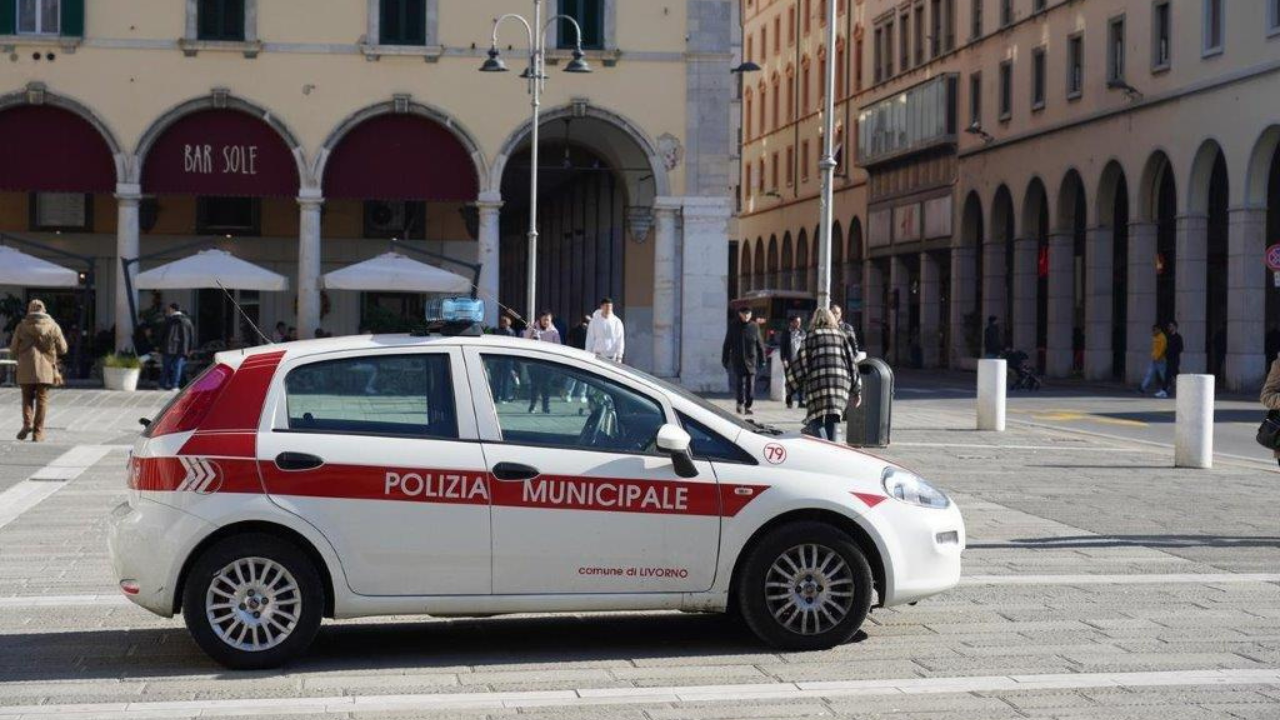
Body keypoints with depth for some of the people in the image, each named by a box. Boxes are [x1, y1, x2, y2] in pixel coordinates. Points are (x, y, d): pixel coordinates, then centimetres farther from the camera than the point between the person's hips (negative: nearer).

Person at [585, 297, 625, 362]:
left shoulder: (617, 321, 1)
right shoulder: (595, 321, 0)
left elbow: (620, 340, 1)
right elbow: (590, 339, 3)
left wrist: (619, 356, -5)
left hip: (612, 357, 1)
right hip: (598, 356, -1)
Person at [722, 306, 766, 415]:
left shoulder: (754, 327, 5)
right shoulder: (733, 327, 2)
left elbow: (760, 344, 8)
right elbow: (727, 345, 6)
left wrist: (762, 359, 5)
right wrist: (725, 360, 4)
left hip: (751, 360, 1)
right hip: (737, 360, -1)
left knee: (750, 384, -1)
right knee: (740, 382, -10)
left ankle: (748, 406, 8)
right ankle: (740, 403, 9)